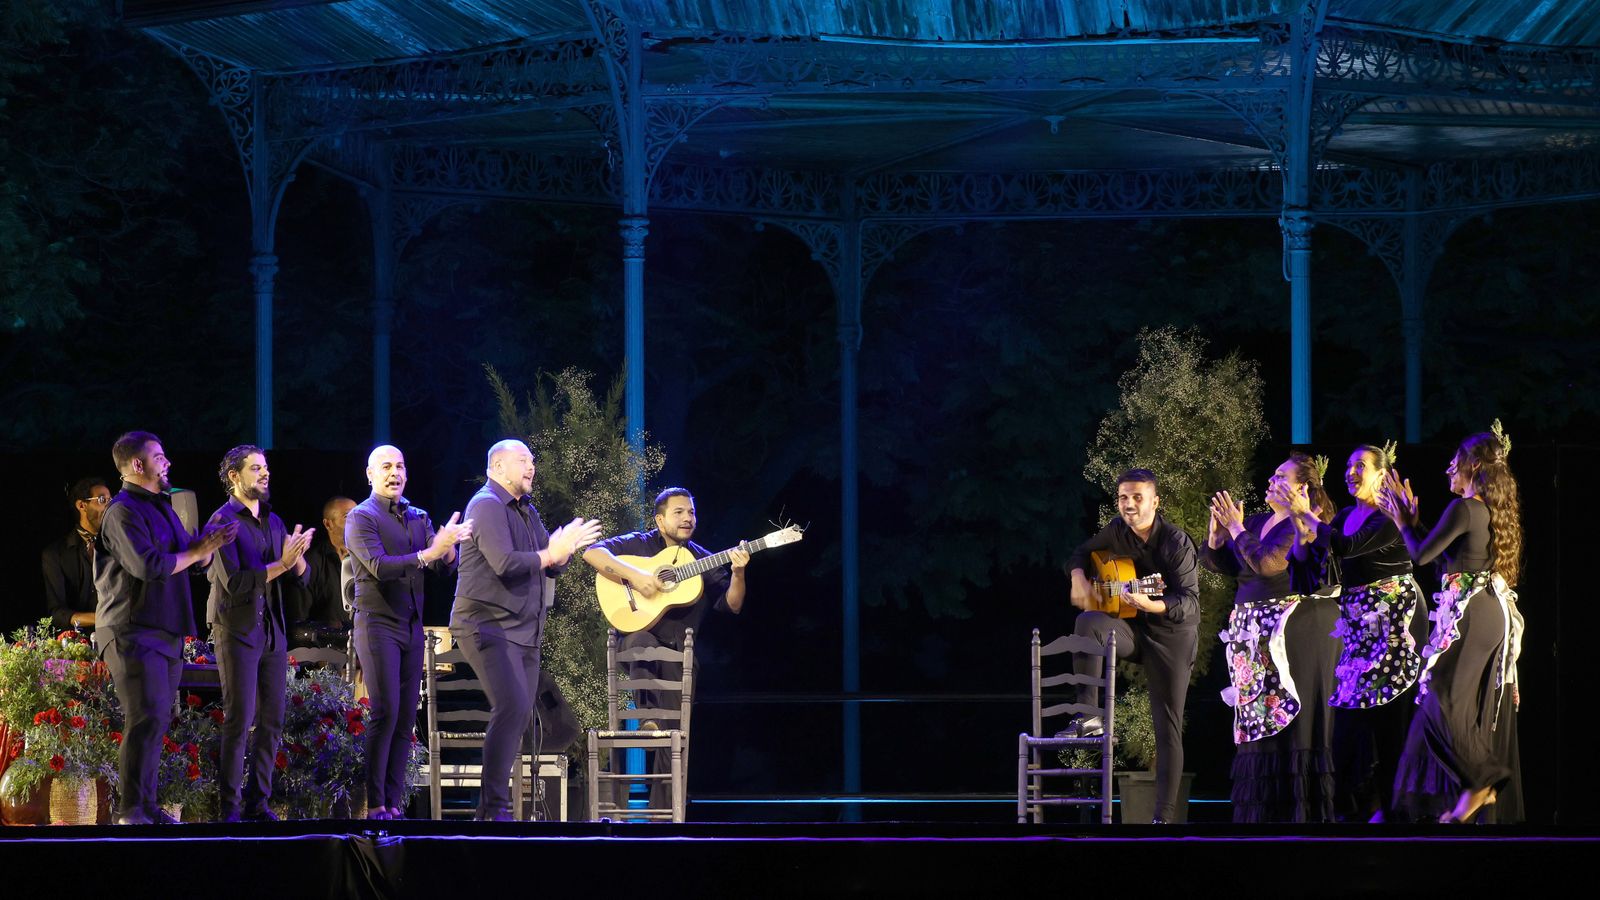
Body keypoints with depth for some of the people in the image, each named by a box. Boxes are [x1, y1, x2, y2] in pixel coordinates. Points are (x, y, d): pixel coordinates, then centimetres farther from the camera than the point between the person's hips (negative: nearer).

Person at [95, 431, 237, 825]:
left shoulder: (161, 508, 20)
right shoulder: (123, 511, -11)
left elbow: (194, 558, 18)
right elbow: (149, 566, -22)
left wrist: (208, 543, -4)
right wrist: (198, 551, -11)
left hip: (165, 631, 9)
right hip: (133, 631, -9)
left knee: (157, 719, 8)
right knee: (147, 717, -14)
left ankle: (146, 805, 11)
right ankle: (130, 809, -13)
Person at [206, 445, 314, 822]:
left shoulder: (273, 521, 14)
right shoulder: (224, 521, -6)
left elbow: (302, 576, 10)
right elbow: (235, 582, -16)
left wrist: (297, 556, -11)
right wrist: (281, 564, -17)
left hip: (273, 631, 6)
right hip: (237, 631, -6)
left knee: (271, 721, 4)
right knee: (240, 721, -8)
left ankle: (258, 802, 10)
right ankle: (230, 806, -5)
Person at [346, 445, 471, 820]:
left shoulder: (418, 518, 12)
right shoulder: (361, 517, -6)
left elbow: (444, 564, 1)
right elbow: (379, 566, -20)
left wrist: (448, 545, -23)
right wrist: (429, 553, -31)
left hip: (412, 627, 6)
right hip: (378, 624, -6)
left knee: (407, 717, 3)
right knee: (385, 712, -13)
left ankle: (394, 803, 5)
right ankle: (373, 804, -12)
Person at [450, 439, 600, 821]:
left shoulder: (526, 511, 18)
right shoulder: (487, 506, -12)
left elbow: (550, 565, 13)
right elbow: (505, 563, -24)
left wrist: (562, 549, -8)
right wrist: (551, 554, -19)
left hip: (524, 630, 10)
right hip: (488, 627, -10)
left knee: (520, 716, 8)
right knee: (511, 708, -20)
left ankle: (491, 805, 15)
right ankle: (495, 807, -19)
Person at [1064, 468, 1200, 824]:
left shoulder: (1177, 543, -16)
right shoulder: (1117, 531, 0)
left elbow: (1191, 601, -22)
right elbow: (1080, 553, 17)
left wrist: (1152, 605, -41)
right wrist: (1079, 578, -6)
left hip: (1171, 634, -4)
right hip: (1130, 626, 4)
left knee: (1168, 725, -6)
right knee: (1088, 623, -29)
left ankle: (1164, 815, -3)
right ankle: (1088, 716, -27)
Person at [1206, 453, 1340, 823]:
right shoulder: (1258, 522, 15)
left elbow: (1266, 563, -21)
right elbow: (1217, 563, 17)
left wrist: (1236, 528, -10)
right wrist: (1217, 530, -1)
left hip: (1296, 632, -8)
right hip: (1256, 635, 8)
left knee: (1291, 719, -8)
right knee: (1258, 719, 7)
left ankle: (1296, 809, -7)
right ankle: (1262, 811, 9)